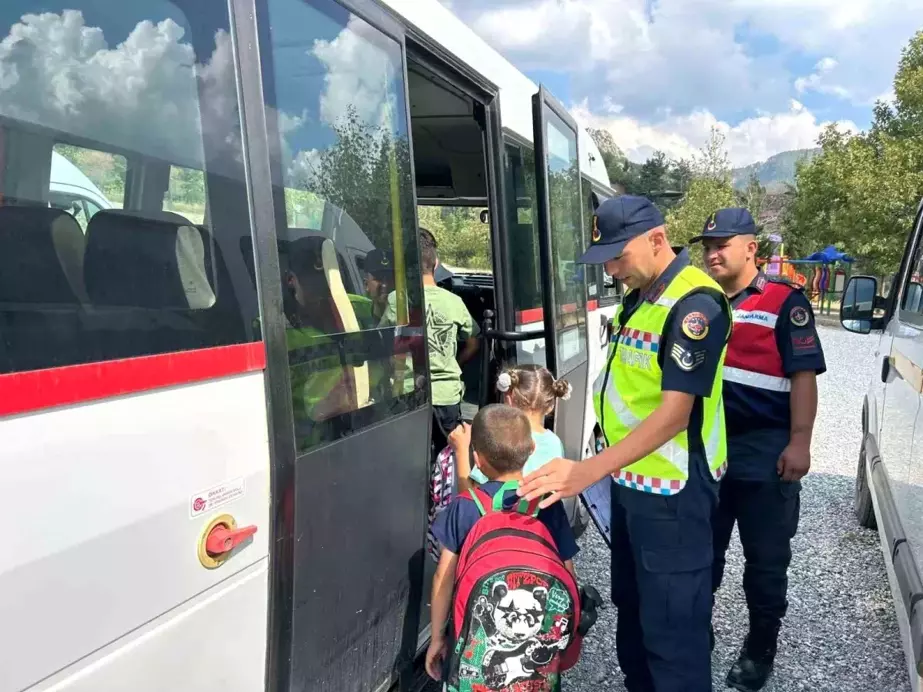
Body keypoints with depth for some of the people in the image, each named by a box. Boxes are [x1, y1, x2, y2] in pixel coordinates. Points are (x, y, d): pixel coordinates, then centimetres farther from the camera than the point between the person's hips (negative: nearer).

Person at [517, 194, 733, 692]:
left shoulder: (694, 305, -21)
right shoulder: (640, 294, 9)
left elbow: (674, 412, -26)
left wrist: (589, 470, -32)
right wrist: (607, 470, 14)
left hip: (671, 488, -9)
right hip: (631, 478, 9)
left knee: (671, 624, 4)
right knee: (631, 604, 24)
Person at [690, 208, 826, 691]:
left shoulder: (784, 302, -8)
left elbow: (804, 375, -11)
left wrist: (799, 442, -17)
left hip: (764, 448, -5)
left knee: (766, 556, 9)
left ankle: (760, 648, 28)